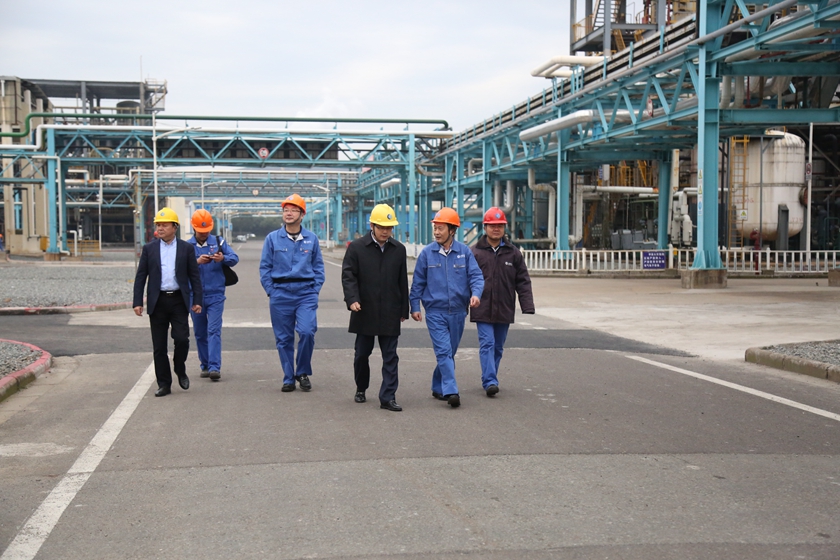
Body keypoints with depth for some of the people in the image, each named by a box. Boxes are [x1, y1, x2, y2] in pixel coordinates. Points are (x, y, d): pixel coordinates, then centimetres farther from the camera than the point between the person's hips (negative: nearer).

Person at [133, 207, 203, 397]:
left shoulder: (186, 248, 5)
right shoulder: (149, 249, 8)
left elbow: (194, 276, 6)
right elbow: (140, 277, 6)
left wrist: (197, 300, -2)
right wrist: (137, 302, -1)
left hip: (178, 301, -1)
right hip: (158, 302, 1)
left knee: (182, 339, -12)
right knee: (159, 346, 3)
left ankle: (180, 371, 16)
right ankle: (164, 384, 12)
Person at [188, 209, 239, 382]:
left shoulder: (219, 242, 5)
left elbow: (234, 258, -5)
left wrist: (223, 258, -26)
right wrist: (197, 261, -27)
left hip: (215, 296, -2)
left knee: (214, 331, -11)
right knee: (200, 333, 10)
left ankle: (215, 367, -16)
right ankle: (205, 366, 22)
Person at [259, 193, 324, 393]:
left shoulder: (311, 239, 6)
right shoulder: (272, 238, 4)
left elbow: (318, 267, 11)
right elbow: (265, 268, 7)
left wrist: (315, 290, 1)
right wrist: (271, 291, 0)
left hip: (306, 293, 0)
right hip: (280, 294, 1)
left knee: (307, 332, -16)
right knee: (283, 339, 4)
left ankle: (303, 372, 5)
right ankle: (288, 378, 17)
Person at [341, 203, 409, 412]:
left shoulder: (399, 249, 6)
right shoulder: (357, 248, -1)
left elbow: (403, 281, 10)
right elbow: (348, 276, -5)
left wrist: (404, 309, 10)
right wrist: (352, 299, -20)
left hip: (390, 313, 1)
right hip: (365, 311, -1)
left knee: (390, 356, -1)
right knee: (362, 353, 11)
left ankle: (388, 397, 1)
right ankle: (361, 388, 32)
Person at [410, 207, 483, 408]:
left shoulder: (464, 252, 0)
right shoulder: (427, 253, -1)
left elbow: (476, 275, -1)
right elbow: (418, 282, 5)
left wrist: (476, 293, -21)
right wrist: (414, 306, 2)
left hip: (458, 312, 2)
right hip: (435, 312, -2)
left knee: (449, 353, 12)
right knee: (444, 352, -12)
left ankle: (438, 387, 26)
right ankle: (450, 391, -16)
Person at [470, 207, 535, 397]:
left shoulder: (513, 253, 7)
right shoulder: (475, 253, -1)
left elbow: (523, 281, 8)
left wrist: (527, 306, -1)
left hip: (504, 310, 3)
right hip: (483, 309, -3)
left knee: (498, 347, 11)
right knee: (487, 344, -10)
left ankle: (490, 379, 23)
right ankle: (490, 381, -15)